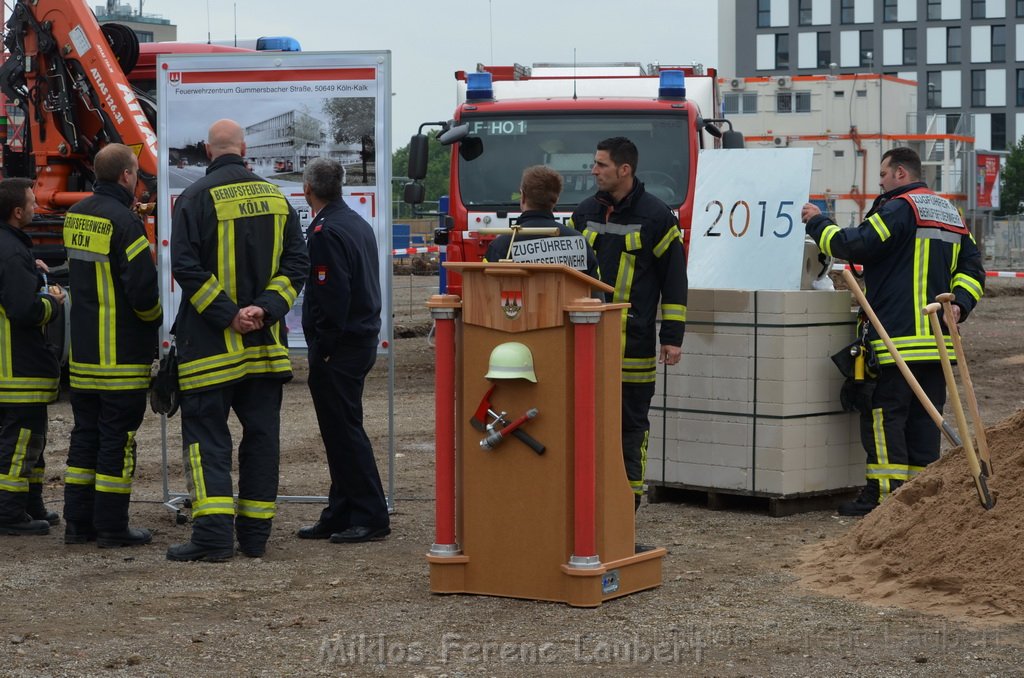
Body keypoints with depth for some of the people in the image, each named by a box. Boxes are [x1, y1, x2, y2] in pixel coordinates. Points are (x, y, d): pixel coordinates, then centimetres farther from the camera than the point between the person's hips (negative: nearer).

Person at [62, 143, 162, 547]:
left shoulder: (75, 215, 8)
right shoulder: (124, 221, -17)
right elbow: (143, 287, -20)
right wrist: (155, 317, 0)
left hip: (83, 350, 8)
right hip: (122, 354, -8)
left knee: (85, 433, 14)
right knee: (117, 437, -1)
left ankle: (77, 521, 17)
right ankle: (111, 526, 2)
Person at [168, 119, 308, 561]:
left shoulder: (195, 198, -7)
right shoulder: (276, 198, 9)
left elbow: (185, 266, -16)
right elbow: (296, 263, 5)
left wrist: (227, 315, -13)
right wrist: (265, 309, -6)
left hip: (210, 343, -4)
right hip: (265, 343, 5)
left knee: (206, 434, -1)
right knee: (261, 436, 10)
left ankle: (213, 534, -12)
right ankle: (255, 535, 13)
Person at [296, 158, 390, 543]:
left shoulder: (325, 232, -17)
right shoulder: (358, 224, 14)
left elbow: (332, 298, -23)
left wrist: (321, 350, -15)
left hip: (338, 349, -10)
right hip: (363, 340, 10)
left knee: (344, 432, -5)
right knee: (342, 432, 14)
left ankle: (372, 518, -3)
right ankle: (340, 516, 19)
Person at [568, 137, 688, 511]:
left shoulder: (656, 216, -3)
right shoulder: (586, 212, 11)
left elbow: (674, 279, -3)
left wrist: (672, 336, -6)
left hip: (633, 339, -4)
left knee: (631, 421, 3)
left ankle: (629, 496, 9)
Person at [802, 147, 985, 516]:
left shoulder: (899, 208, -9)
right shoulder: (950, 213, 19)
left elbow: (854, 245, -14)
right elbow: (972, 268, 16)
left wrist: (817, 222, -1)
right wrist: (959, 304, 3)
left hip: (897, 334, -8)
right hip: (937, 337, 8)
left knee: (883, 414, -5)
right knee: (924, 416, 10)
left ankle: (885, 492, -8)